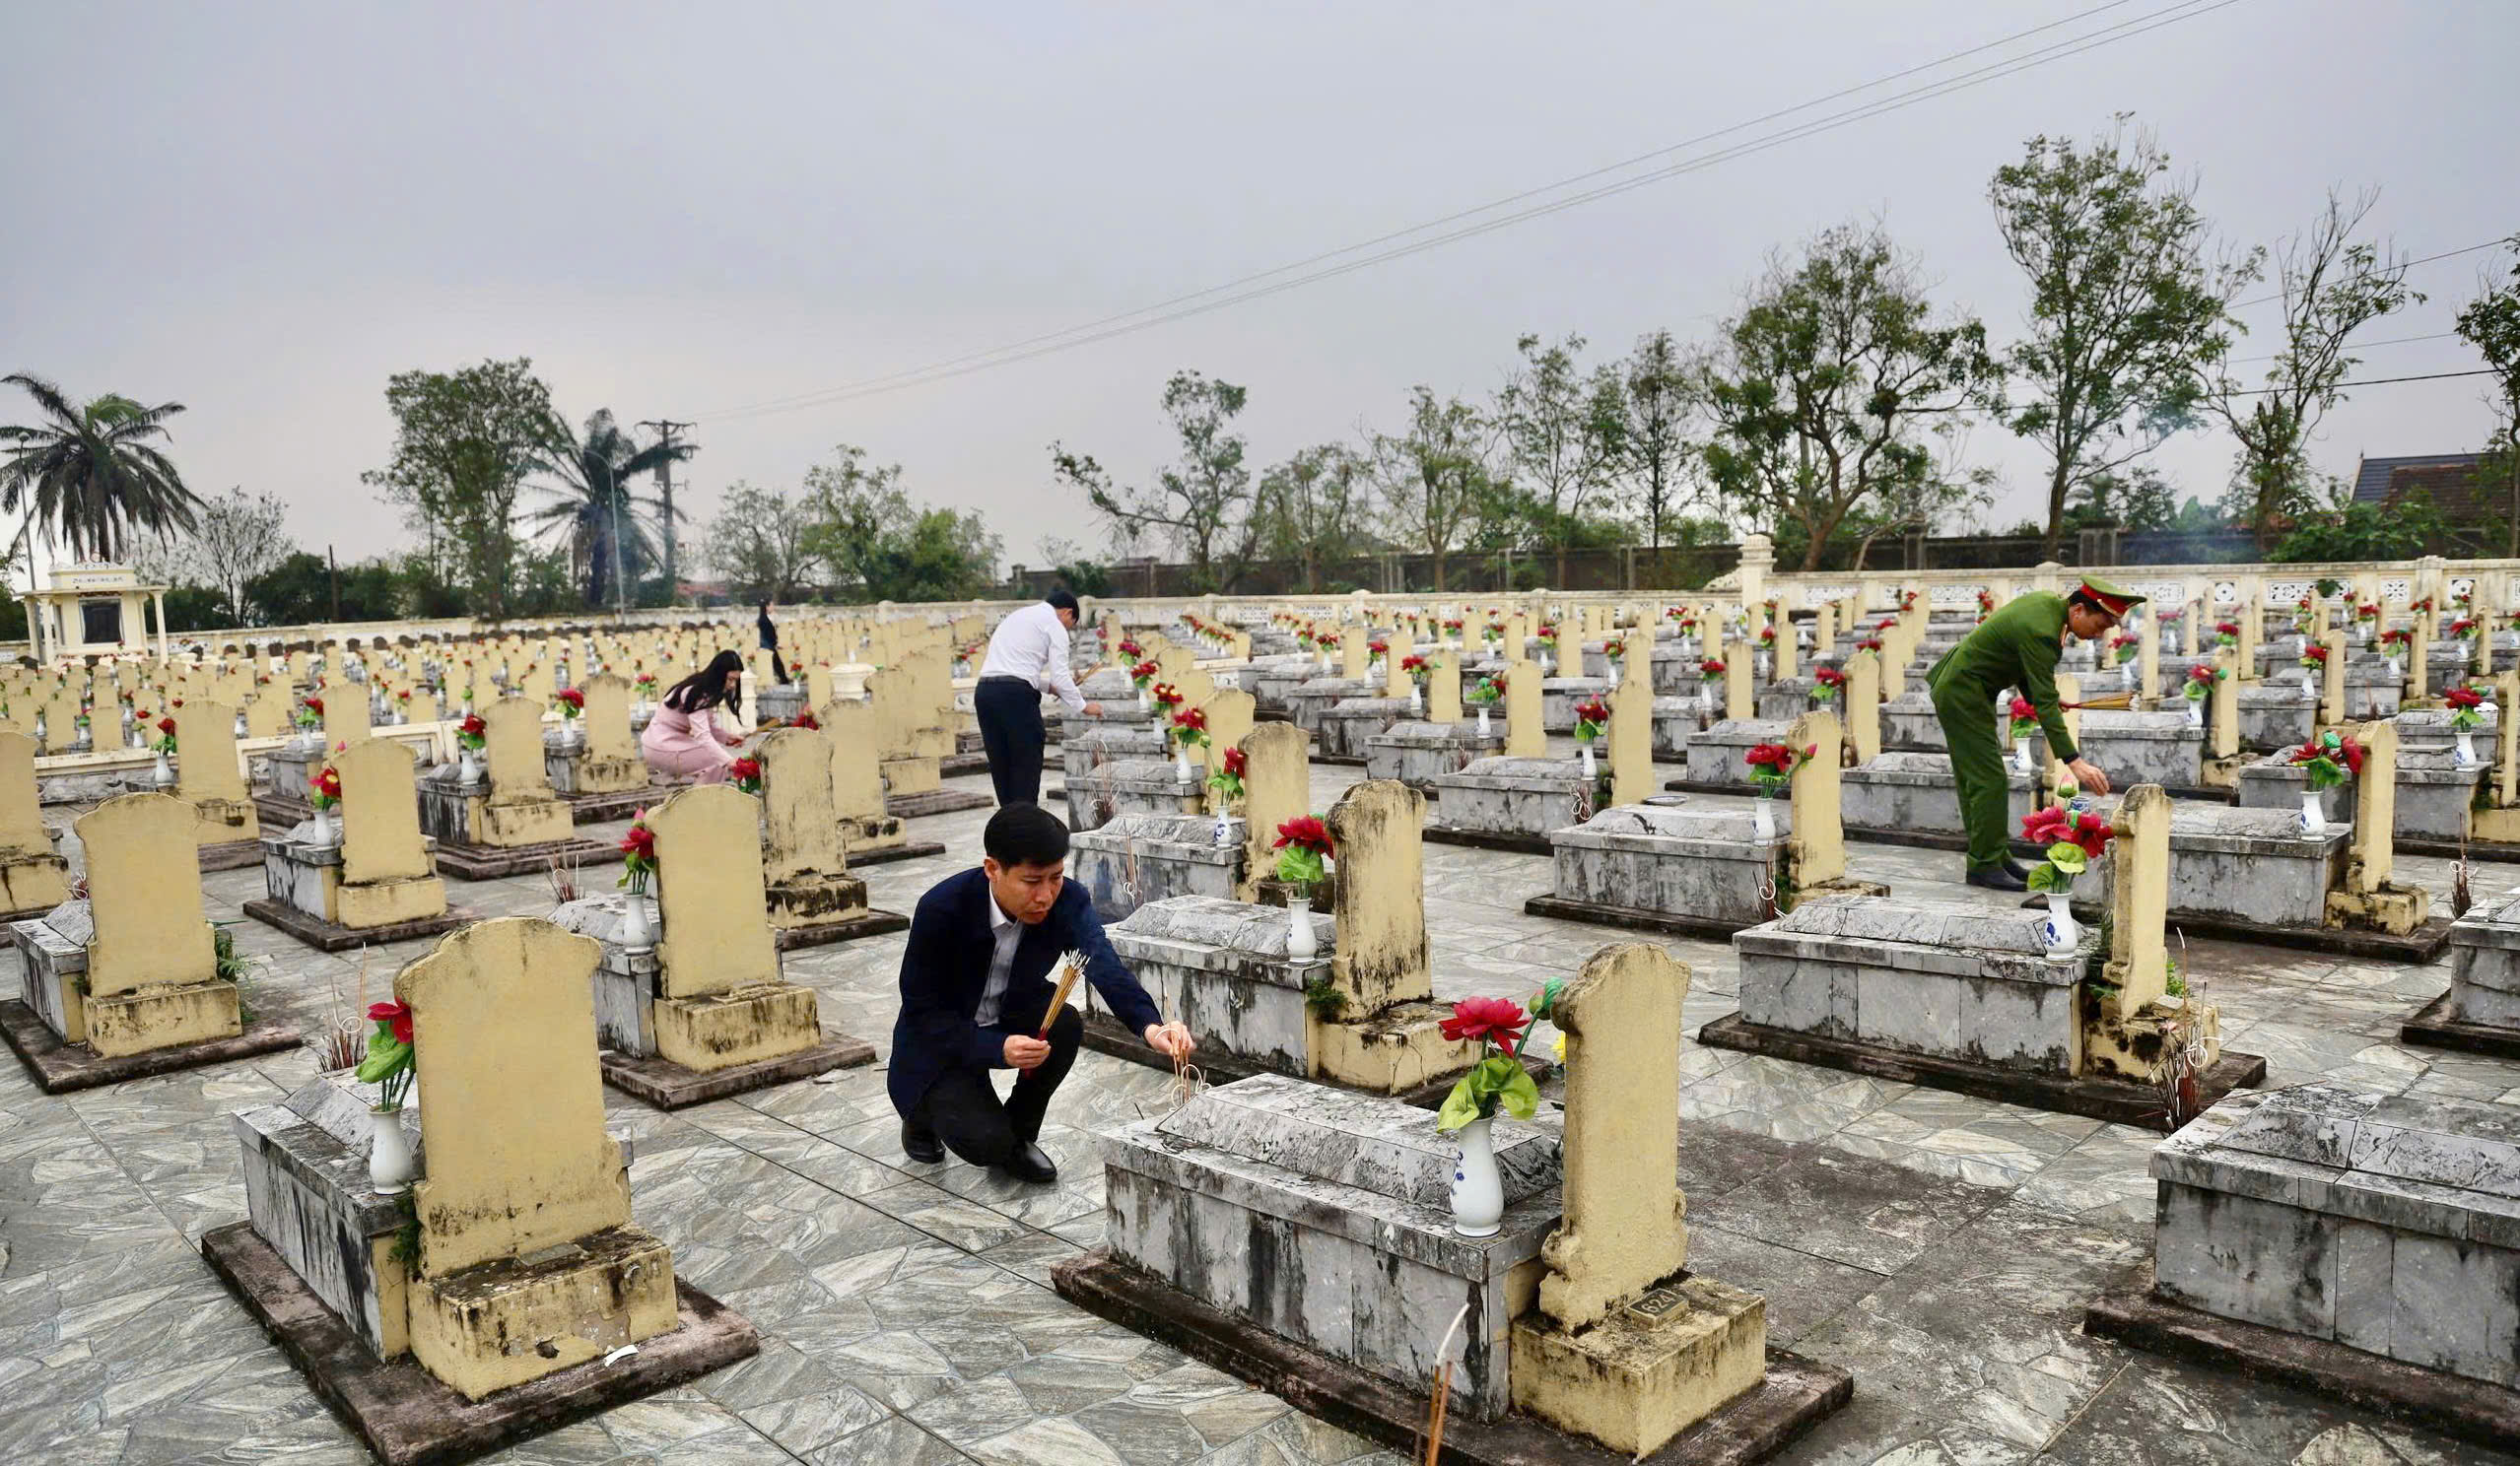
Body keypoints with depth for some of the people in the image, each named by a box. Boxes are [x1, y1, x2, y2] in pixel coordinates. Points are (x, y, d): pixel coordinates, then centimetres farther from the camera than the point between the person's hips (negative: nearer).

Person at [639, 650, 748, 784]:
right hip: (660, 749, -9)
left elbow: (706, 728, 6)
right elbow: (702, 736, -34)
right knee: (717, 762, -16)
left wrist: (727, 736, -12)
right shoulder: (697, 693, -24)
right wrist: (728, 761, -42)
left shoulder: (707, 690, 4)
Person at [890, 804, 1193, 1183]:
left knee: (1064, 1023, -28)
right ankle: (923, 1113, 13)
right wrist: (996, 1049, -37)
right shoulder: (941, 909, -30)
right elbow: (920, 1010, -23)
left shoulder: (1068, 900, -21)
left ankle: (1017, 1136, -2)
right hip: (942, 1039, -4)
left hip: (1012, 1018, 4)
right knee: (986, 1143, -23)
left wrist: (1151, 1026, -57)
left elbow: (1105, 965, -37)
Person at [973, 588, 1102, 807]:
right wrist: (1083, 706, 9)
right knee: (1027, 764, 0)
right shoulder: (1055, 625, 3)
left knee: (1001, 764, 11)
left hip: (984, 691, 8)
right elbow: (1060, 675, -3)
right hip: (1016, 696, -8)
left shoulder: (1017, 616, 28)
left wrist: (1050, 686, 29)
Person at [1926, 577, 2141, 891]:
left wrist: (2037, 697, 5)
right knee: (1990, 781, -8)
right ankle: (1985, 865, -2)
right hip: (1962, 694, -10)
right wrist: (2074, 762, -32)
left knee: (1974, 780, 14)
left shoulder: (2048, 602, 3)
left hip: (1957, 690, 10)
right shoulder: (2041, 630, -26)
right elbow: (2045, 705, -29)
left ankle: (1996, 857, 21)